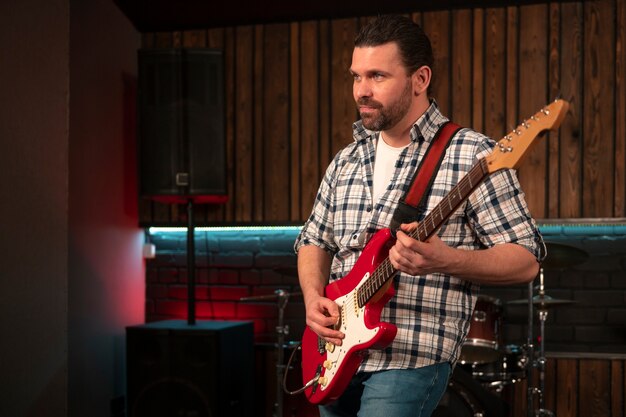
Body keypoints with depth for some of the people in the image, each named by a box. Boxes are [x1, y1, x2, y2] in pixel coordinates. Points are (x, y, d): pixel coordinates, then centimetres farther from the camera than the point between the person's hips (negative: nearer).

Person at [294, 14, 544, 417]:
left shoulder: (471, 155, -8)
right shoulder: (346, 161, 11)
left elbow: (526, 260, -9)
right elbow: (314, 241, 20)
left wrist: (444, 261, -26)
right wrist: (313, 297, 0)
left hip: (412, 358, -6)